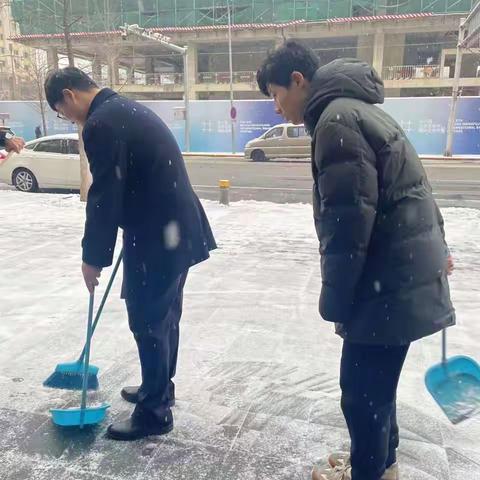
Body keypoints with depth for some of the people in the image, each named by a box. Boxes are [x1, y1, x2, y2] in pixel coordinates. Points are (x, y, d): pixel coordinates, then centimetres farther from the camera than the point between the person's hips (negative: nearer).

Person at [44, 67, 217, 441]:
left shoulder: (102, 123, -14)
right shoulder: (129, 110, 17)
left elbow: (104, 198, -17)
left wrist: (93, 257, -7)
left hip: (156, 238, -10)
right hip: (179, 229, 10)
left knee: (148, 322, 2)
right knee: (165, 316, 20)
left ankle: (155, 412, 17)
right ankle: (160, 389, 37)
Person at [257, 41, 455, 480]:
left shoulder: (336, 119, -16)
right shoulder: (357, 109, 16)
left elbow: (348, 221, -22)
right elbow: (409, 189, 22)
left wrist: (333, 300, -12)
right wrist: (434, 247, 30)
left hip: (389, 286, -10)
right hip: (406, 276, 10)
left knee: (362, 390, 5)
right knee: (376, 383, 22)